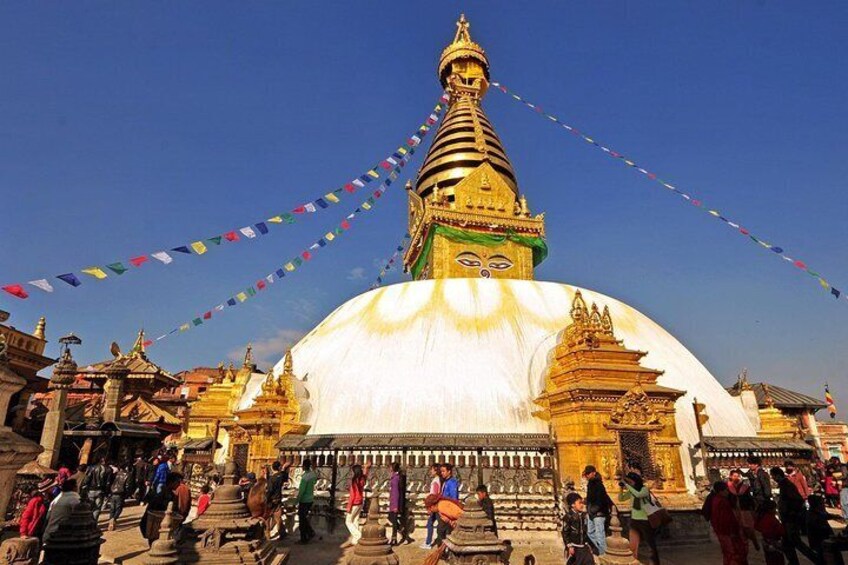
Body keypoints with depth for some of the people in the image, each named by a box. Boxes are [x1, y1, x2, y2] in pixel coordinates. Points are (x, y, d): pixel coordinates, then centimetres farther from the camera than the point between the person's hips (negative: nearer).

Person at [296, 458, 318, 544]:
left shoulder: (305, 477, -24)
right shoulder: (314, 474, -1)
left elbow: (301, 491, -21)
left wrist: (297, 502, -13)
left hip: (304, 501, -7)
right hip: (311, 499, 7)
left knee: (302, 519, 7)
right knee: (304, 517, 23)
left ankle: (304, 539, 15)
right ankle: (310, 532, 20)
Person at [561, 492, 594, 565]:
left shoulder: (583, 515, 7)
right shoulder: (568, 517, -12)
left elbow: (586, 531, 17)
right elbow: (565, 533, -12)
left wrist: (587, 544, 16)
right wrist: (569, 546, -16)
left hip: (583, 546, 6)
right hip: (574, 547, -6)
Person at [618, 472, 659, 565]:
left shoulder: (644, 489, -14)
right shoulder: (631, 491, 3)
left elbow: (638, 494, -34)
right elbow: (621, 498, 6)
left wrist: (627, 485, -31)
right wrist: (621, 488, -8)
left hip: (645, 521, -5)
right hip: (634, 520, 5)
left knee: (651, 545, 9)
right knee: (633, 547, 3)